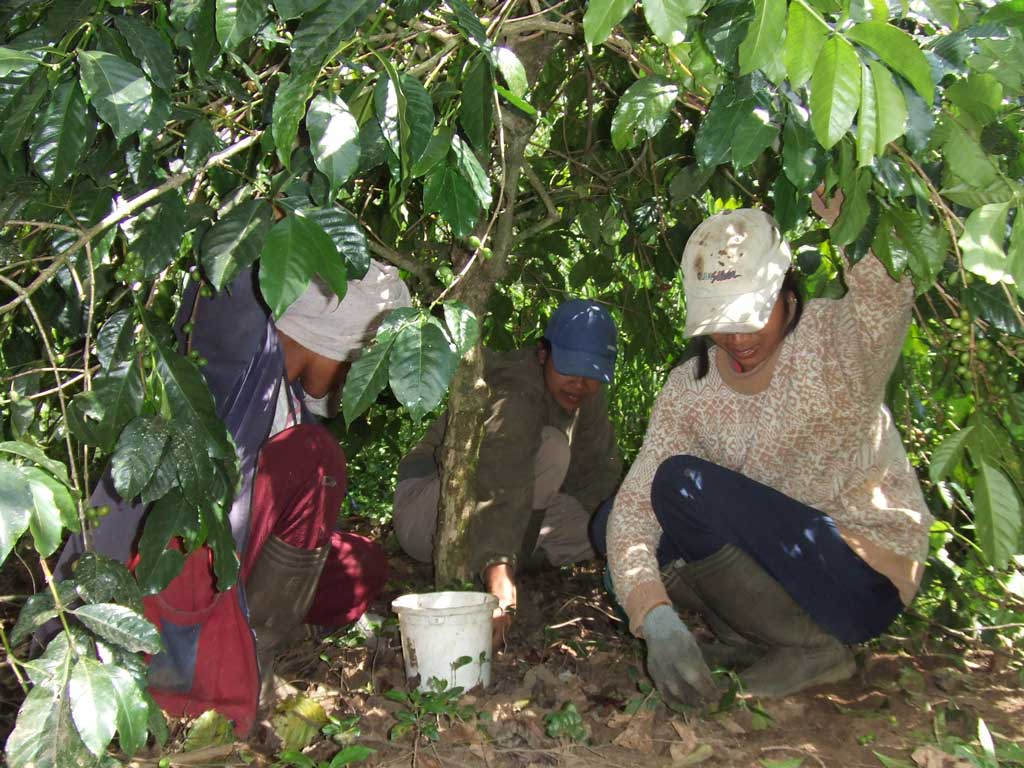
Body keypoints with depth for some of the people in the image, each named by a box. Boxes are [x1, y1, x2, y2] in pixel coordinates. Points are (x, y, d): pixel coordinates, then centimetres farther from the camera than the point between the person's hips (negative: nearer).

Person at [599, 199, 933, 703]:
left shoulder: (835, 340, -15)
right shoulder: (689, 390, -4)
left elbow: (888, 291, -41)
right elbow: (633, 505, -15)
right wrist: (657, 617, -28)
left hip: (865, 581, -6)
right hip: (778, 573, 6)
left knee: (683, 483, -24)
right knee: (614, 524, -1)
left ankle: (812, 646, -9)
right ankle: (754, 640, 1)